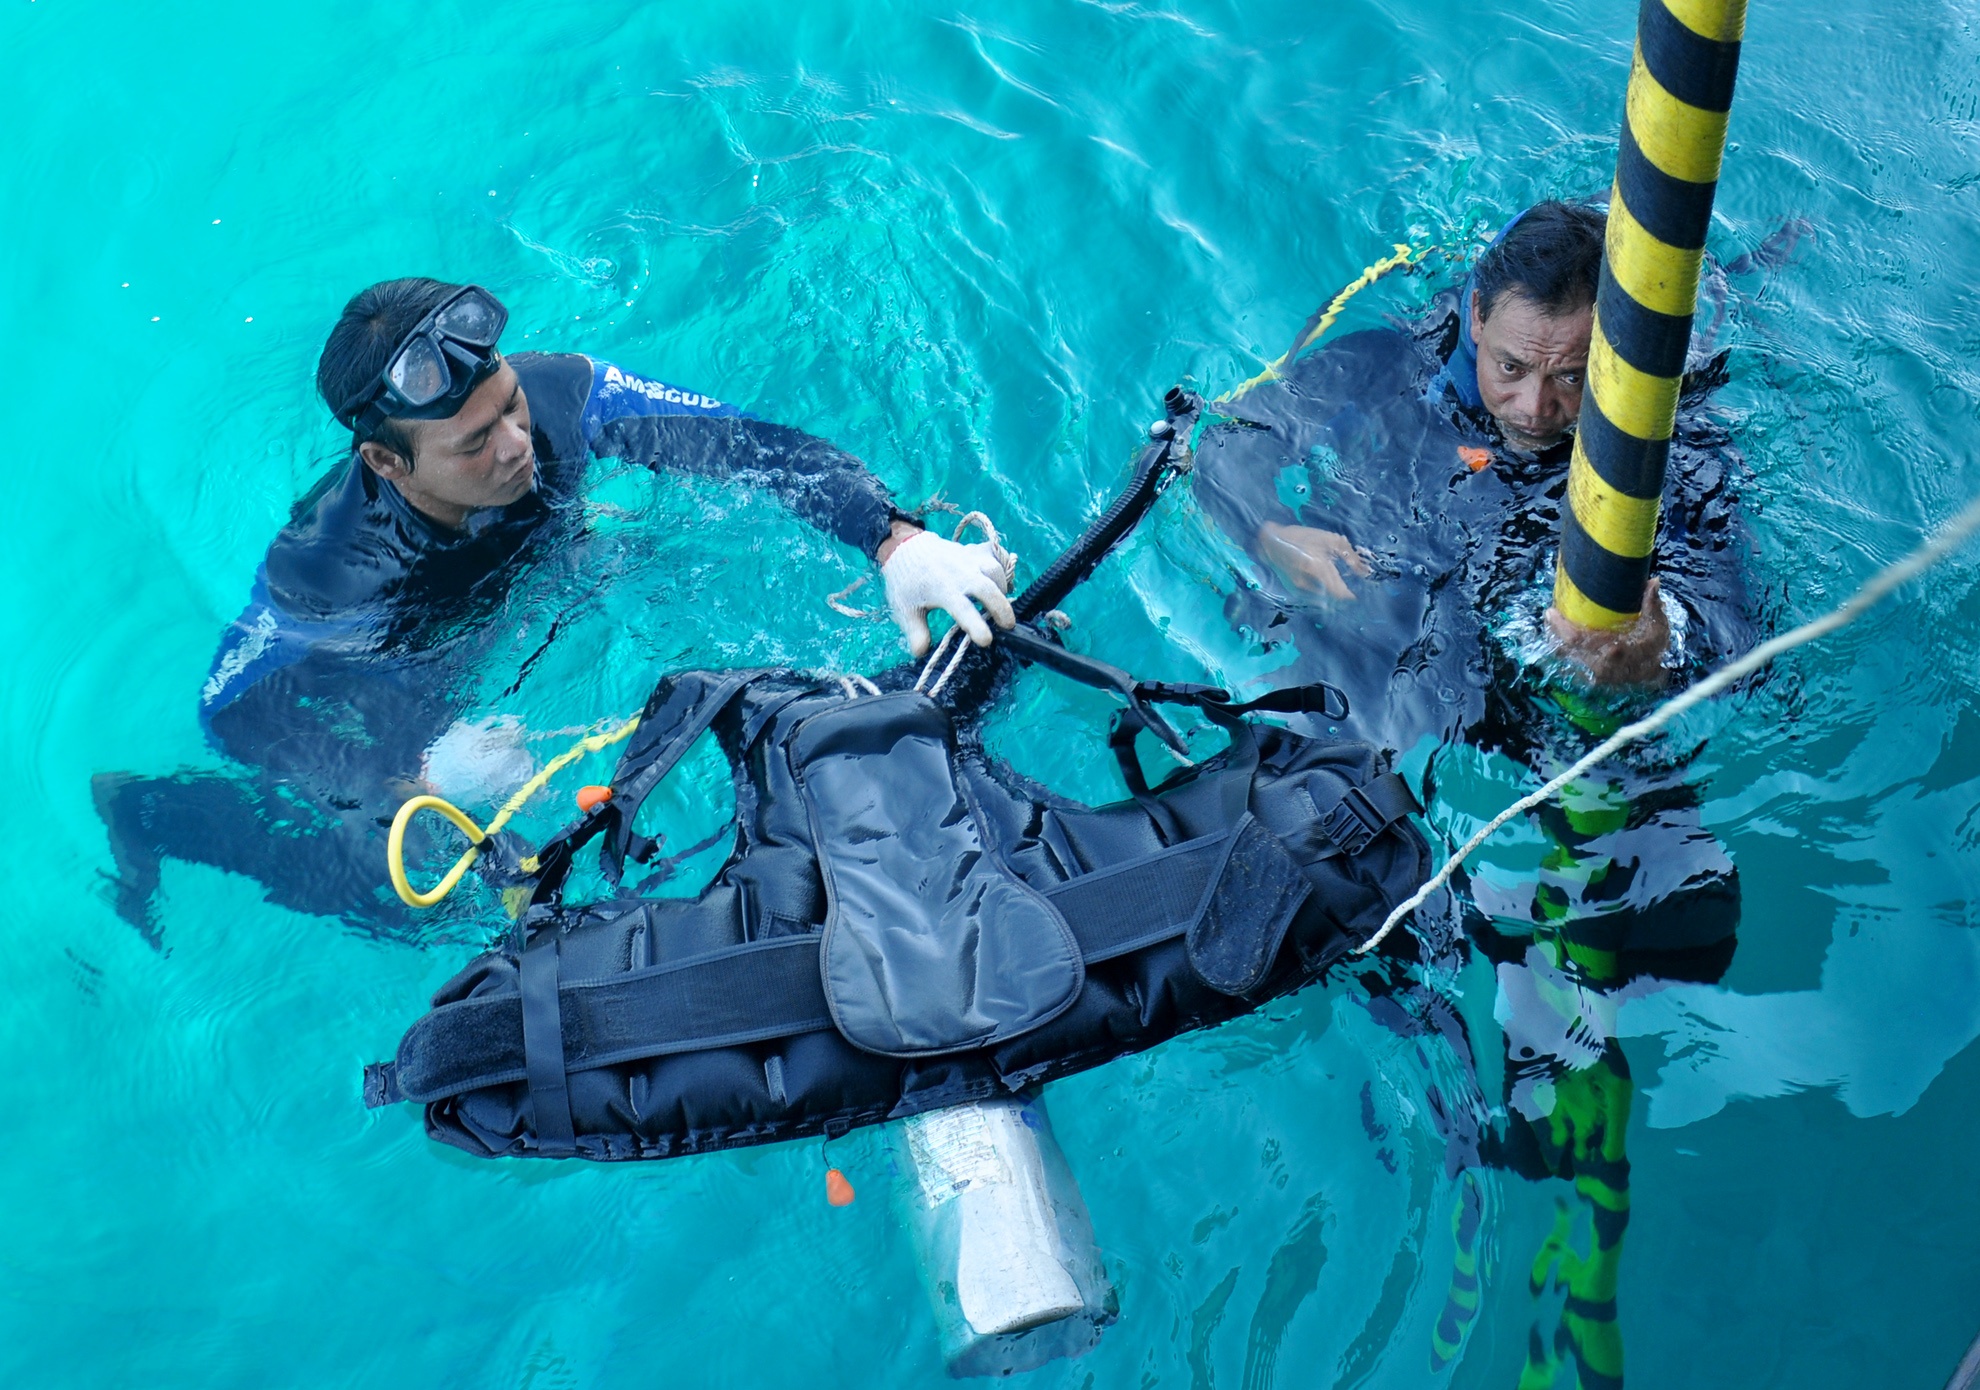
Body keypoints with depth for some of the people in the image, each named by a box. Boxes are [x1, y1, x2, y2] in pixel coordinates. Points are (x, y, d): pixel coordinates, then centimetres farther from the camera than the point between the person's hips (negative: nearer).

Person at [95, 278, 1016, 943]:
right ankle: (151, 812, 21)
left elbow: (753, 443, -34)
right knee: (399, 888, -1)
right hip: (364, 688, -4)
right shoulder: (325, 567, -42)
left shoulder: (557, 397, -35)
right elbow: (230, 710, -27)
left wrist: (897, 541, -48)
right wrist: (420, 770, -39)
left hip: (516, 600, 4)